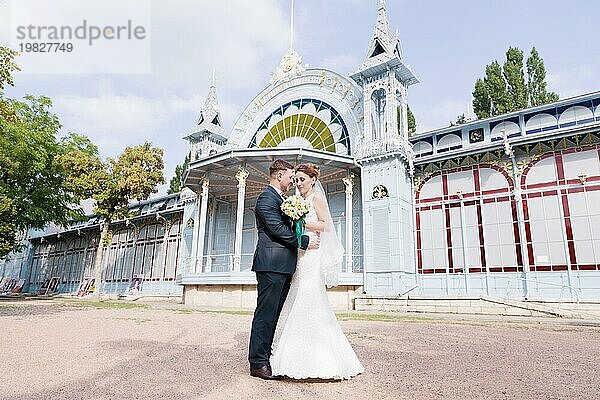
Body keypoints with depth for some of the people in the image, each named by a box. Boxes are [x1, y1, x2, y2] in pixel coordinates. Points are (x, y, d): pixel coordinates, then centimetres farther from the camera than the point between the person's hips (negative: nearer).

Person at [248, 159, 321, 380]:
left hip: (282, 267, 10)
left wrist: (308, 235, 8)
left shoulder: (281, 199, 24)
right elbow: (277, 229, -17)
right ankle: (258, 363, 2)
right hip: (271, 264, -10)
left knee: (273, 314, 13)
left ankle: (265, 357, 22)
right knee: (265, 313, -5)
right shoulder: (267, 197, -7)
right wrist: (304, 241, -12)